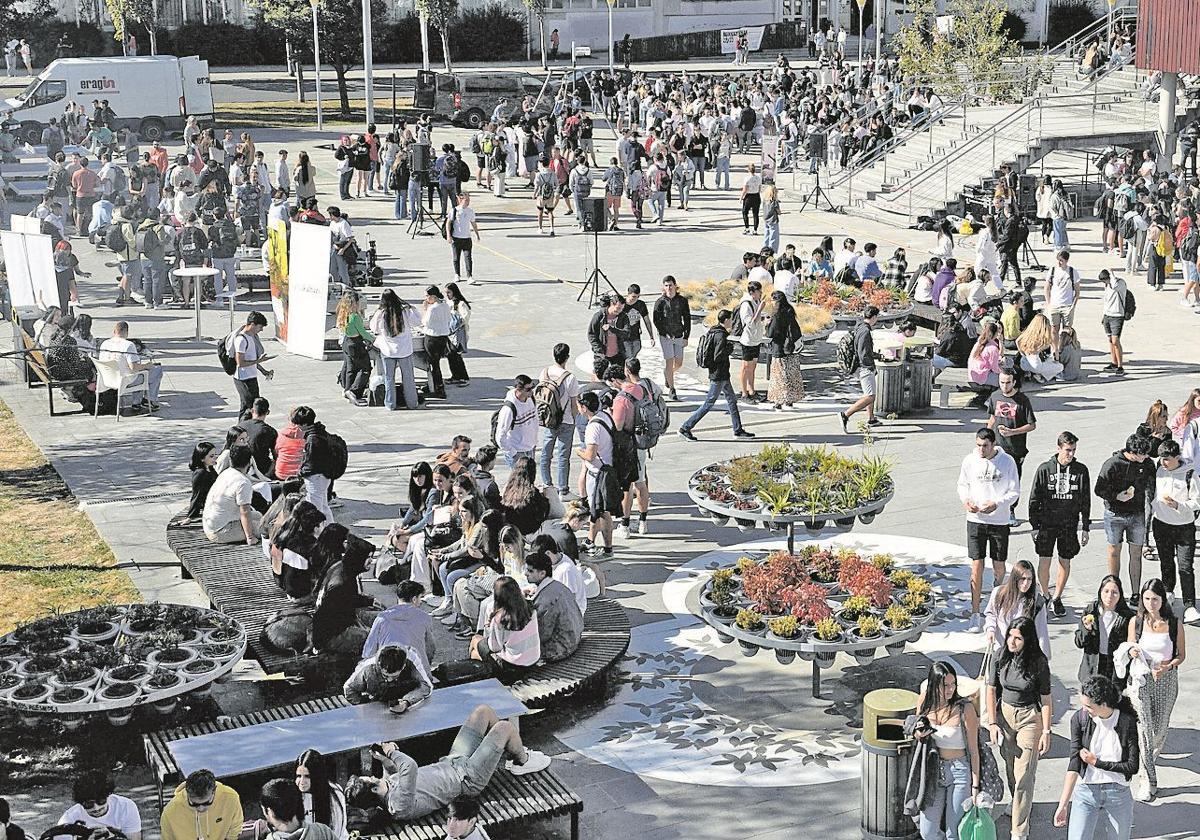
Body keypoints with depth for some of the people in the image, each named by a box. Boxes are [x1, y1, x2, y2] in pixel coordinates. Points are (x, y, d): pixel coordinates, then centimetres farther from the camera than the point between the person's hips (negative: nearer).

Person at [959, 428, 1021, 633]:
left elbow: (1015, 491, -2)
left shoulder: (1007, 461, -7)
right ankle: (976, 615, 0)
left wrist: (996, 504, -18)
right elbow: (962, 485, 10)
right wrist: (966, 500, -11)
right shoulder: (970, 460, -4)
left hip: (999, 521, 0)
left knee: (999, 566, 11)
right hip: (975, 521, 0)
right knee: (977, 567, -4)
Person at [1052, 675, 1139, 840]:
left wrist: (1096, 762, -9)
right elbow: (1073, 765, -11)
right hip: (1085, 792, 0)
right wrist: (1063, 804, -17)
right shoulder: (1079, 719, -8)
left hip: (1118, 794, 0)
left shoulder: (1127, 722, -11)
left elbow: (1133, 766, -7)